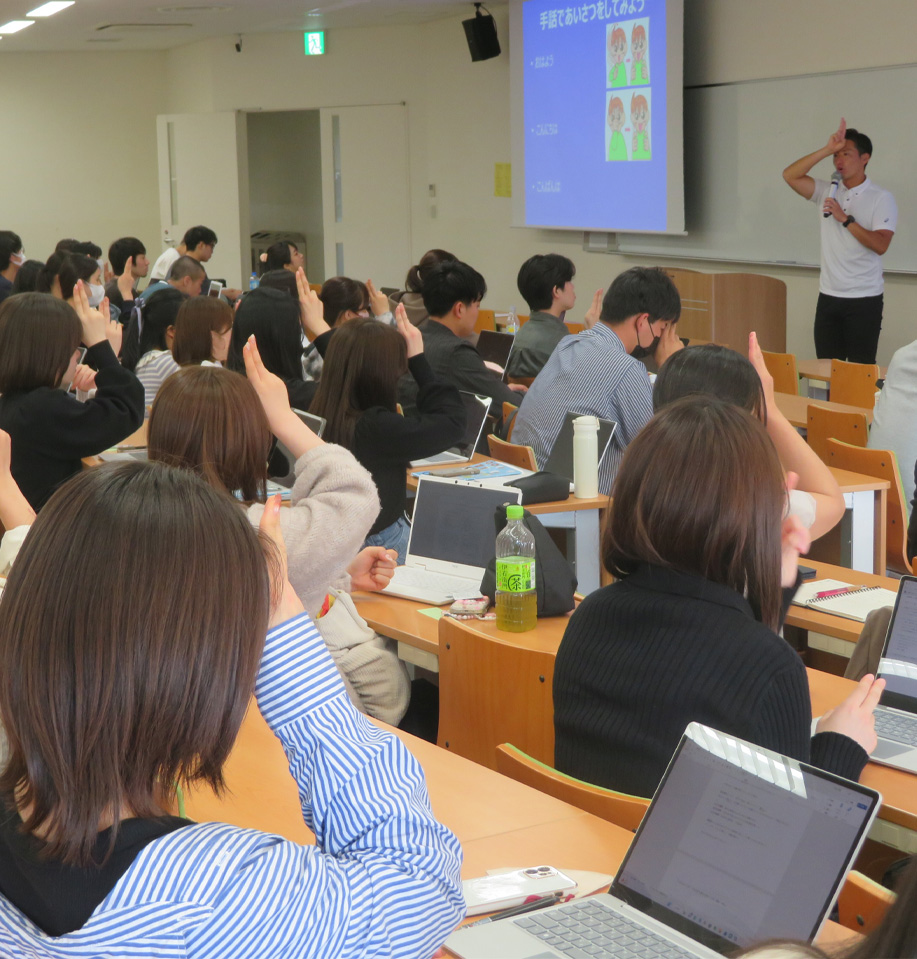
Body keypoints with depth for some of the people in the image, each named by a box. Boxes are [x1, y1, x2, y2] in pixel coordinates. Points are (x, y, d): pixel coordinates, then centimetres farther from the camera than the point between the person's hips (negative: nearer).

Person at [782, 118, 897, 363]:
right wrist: (826, 150, -12)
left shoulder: (881, 199, -5)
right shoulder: (827, 192, 7)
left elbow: (880, 245, -16)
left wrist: (846, 219, -19)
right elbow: (790, 175, -7)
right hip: (829, 296, 4)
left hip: (864, 299, -4)